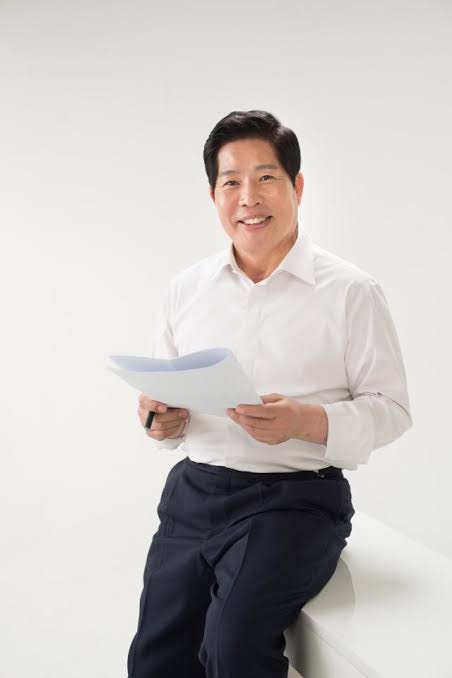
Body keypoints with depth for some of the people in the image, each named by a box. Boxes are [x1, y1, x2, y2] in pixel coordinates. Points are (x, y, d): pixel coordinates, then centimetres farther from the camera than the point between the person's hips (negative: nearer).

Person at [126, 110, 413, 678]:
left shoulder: (351, 291, -4)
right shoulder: (185, 289, 9)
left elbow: (391, 409, -2)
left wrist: (306, 421, -19)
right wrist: (164, 421, -6)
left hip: (296, 497, -4)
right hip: (194, 491, 4)